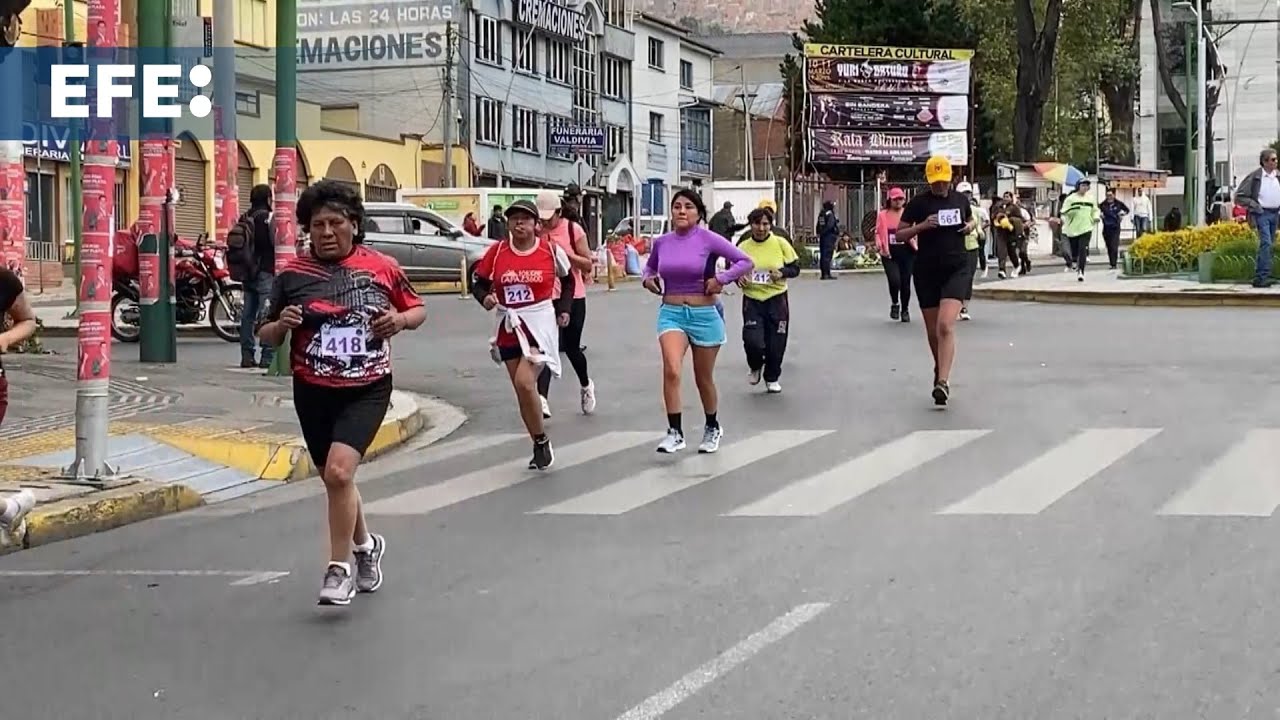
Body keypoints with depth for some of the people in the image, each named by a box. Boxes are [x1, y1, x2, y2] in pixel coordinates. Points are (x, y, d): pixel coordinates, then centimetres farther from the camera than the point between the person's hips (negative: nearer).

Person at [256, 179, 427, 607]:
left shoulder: (383, 268, 0)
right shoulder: (293, 275, 0)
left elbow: (418, 309, 15)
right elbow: (266, 336, 8)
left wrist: (401, 319, -8)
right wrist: (281, 324, -15)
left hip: (367, 390, -3)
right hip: (314, 393, 3)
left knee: (339, 471, -21)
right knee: (335, 479, 16)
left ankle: (339, 569, -7)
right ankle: (365, 545, 44)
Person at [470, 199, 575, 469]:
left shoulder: (551, 250, -4)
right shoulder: (496, 251, -2)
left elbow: (567, 280, 14)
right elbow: (479, 282, 5)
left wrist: (564, 309, 7)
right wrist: (485, 297, -15)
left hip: (540, 323, -4)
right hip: (509, 327, 4)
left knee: (524, 382, -21)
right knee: (521, 390, 10)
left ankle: (542, 442, 0)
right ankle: (540, 447, 27)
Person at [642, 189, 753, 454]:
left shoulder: (707, 239, -9)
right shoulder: (662, 242, 3)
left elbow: (745, 261, -8)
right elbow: (649, 266, 24)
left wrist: (721, 279, -17)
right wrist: (647, 278, 3)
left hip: (704, 315, -2)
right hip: (671, 313, 2)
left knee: (703, 378, 13)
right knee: (671, 371, -22)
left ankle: (712, 428, 38)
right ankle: (675, 433, -15)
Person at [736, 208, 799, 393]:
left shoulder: (780, 243, -3)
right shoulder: (743, 246, 0)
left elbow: (795, 267, 3)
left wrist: (782, 273, -16)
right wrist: (739, 277, -10)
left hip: (777, 299, 0)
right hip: (752, 301, 0)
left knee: (776, 343, 4)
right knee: (752, 341, -13)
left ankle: (772, 378, 28)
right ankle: (755, 367, 21)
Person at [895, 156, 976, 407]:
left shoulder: (960, 200, 6)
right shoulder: (918, 203, -1)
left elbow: (971, 220, 26)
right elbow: (899, 234, 1)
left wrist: (970, 226, 2)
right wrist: (922, 226, -16)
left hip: (956, 269, -1)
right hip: (926, 272, 1)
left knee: (946, 325, -19)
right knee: (933, 330, 9)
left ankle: (943, 381, -24)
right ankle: (940, 369, 36)